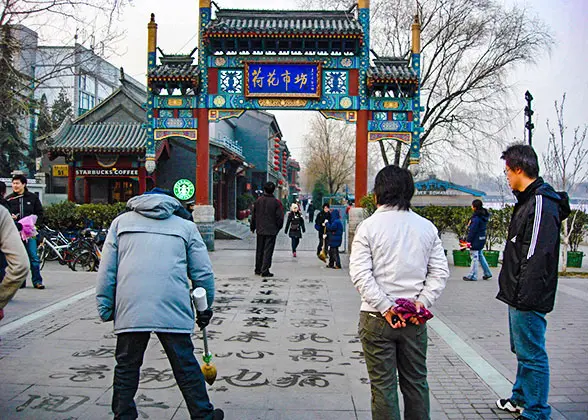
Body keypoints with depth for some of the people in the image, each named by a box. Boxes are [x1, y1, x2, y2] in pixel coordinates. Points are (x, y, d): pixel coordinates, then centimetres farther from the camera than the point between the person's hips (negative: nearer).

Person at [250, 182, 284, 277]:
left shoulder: (258, 201, 2)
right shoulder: (276, 202, -10)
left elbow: (253, 216, 8)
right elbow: (280, 217, -9)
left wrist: (252, 227, 20)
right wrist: (278, 228, 7)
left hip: (260, 230, 4)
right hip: (271, 231, -4)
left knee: (259, 250, 15)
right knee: (268, 251, -1)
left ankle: (258, 269, 23)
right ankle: (265, 271, -4)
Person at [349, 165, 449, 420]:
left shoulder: (368, 226, -8)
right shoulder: (427, 227, 3)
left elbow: (360, 274, -15)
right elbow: (440, 272, 0)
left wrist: (386, 307, -13)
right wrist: (421, 303, -3)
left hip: (377, 319, -3)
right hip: (415, 320, 4)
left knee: (383, 385, 6)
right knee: (416, 382, 16)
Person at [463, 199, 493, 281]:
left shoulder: (476, 218, -22)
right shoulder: (484, 215, 7)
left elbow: (472, 230, -21)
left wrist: (468, 241, -15)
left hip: (476, 240, -9)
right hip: (482, 238, 9)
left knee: (474, 257, -2)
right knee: (480, 255, 21)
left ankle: (472, 276, 6)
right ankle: (487, 273, 25)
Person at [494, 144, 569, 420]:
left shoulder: (542, 203, -19)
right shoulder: (528, 200, 14)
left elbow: (536, 258, -24)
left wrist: (524, 298, -24)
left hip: (529, 300, -11)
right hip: (520, 296, 11)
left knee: (532, 354, 0)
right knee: (522, 350, 22)